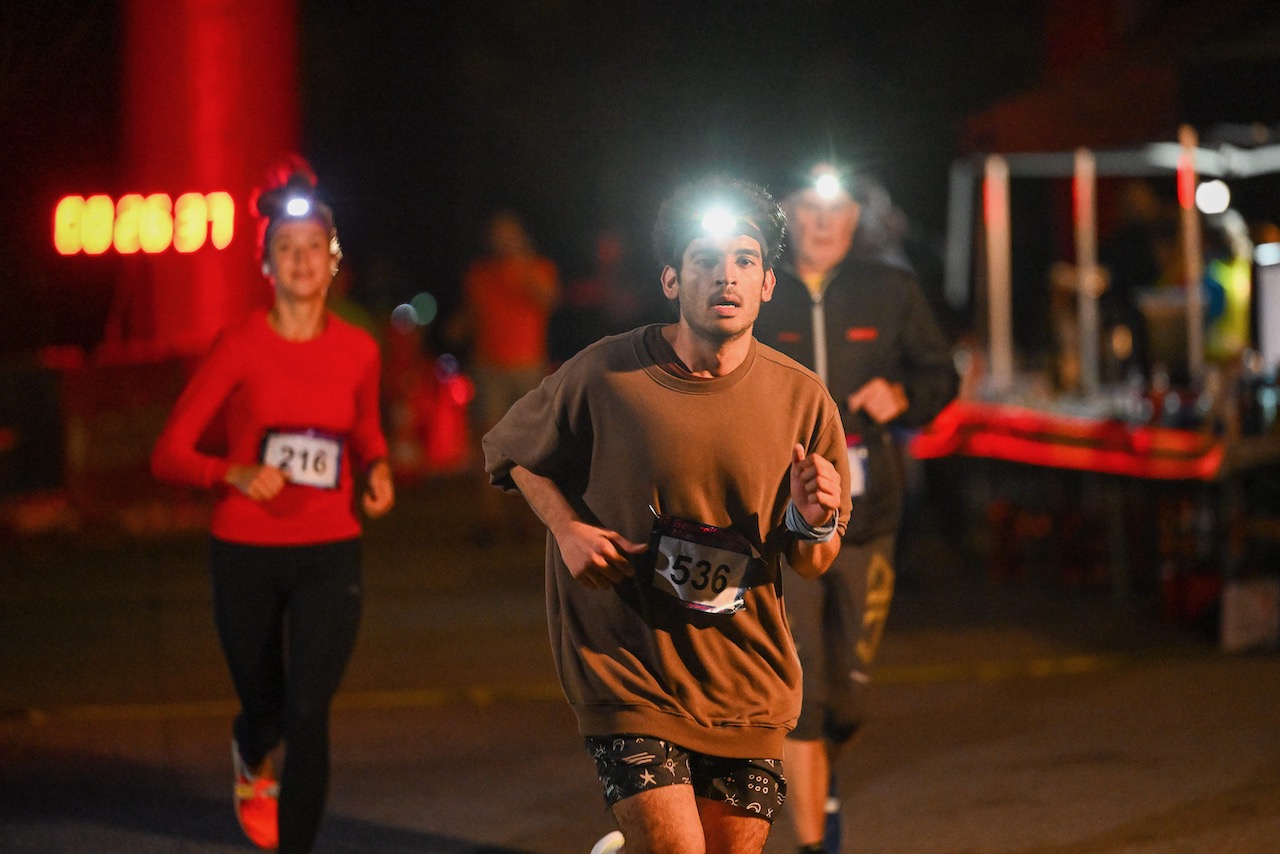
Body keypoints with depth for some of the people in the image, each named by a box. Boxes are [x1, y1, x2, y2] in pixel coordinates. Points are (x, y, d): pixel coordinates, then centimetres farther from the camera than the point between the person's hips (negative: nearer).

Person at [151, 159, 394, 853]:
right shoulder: (239, 348, -9)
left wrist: (376, 471, -2)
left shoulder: (357, 350, 0)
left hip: (329, 555, 1)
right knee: (264, 705, 16)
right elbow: (169, 453, -9)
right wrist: (235, 473, -27)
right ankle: (251, 761, 55)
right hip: (246, 554, -1)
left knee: (308, 713, -13)